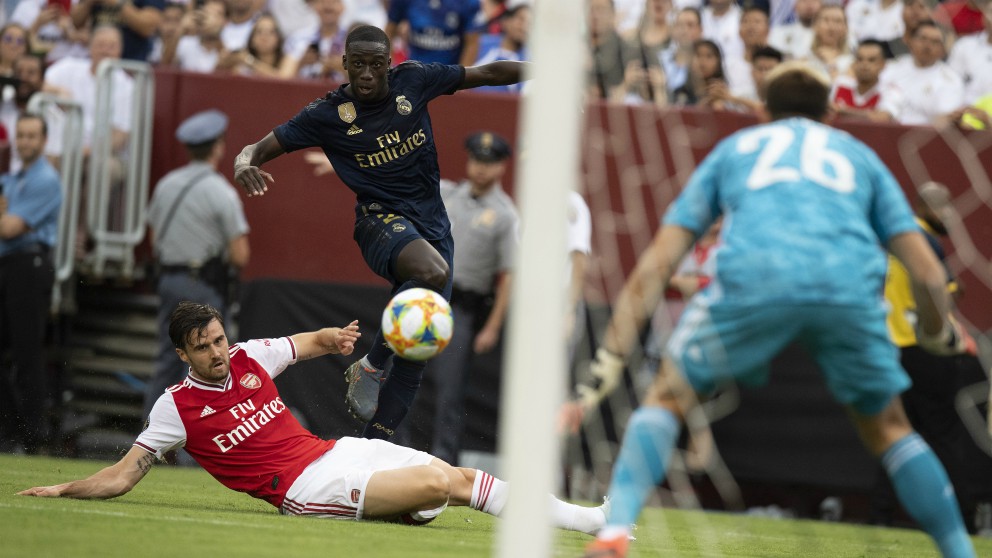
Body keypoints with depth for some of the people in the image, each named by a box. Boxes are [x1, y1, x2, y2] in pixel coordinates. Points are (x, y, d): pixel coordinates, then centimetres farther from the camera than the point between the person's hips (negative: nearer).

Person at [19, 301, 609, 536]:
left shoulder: (249, 357, 12)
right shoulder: (177, 407, -1)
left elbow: (312, 342, 24)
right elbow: (123, 476, 2)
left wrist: (339, 338, 2)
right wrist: (64, 489, -6)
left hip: (340, 449, 6)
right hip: (306, 485, -6)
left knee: (458, 477, -6)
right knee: (437, 484, -25)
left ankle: (585, 517, -4)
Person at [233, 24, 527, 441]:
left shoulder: (413, 80, -1)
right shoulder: (328, 114, -8)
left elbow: (489, 73, 9)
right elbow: (260, 148, -6)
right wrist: (244, 164, -30)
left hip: (433, 226, 4)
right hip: (381, 220, -4)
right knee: (433, 271, -38)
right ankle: (370, 366, -21)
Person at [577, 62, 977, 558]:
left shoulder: (733, 149, 33)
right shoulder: (858, 155, 34)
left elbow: (655, 265, 24)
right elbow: (928, 273, 26)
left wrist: (611, 357, 24)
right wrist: (938, 333, 47)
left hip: (751, 278, -1)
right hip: (850, 286, 1)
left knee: (667, 399, 17)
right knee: (887, 428, 23)